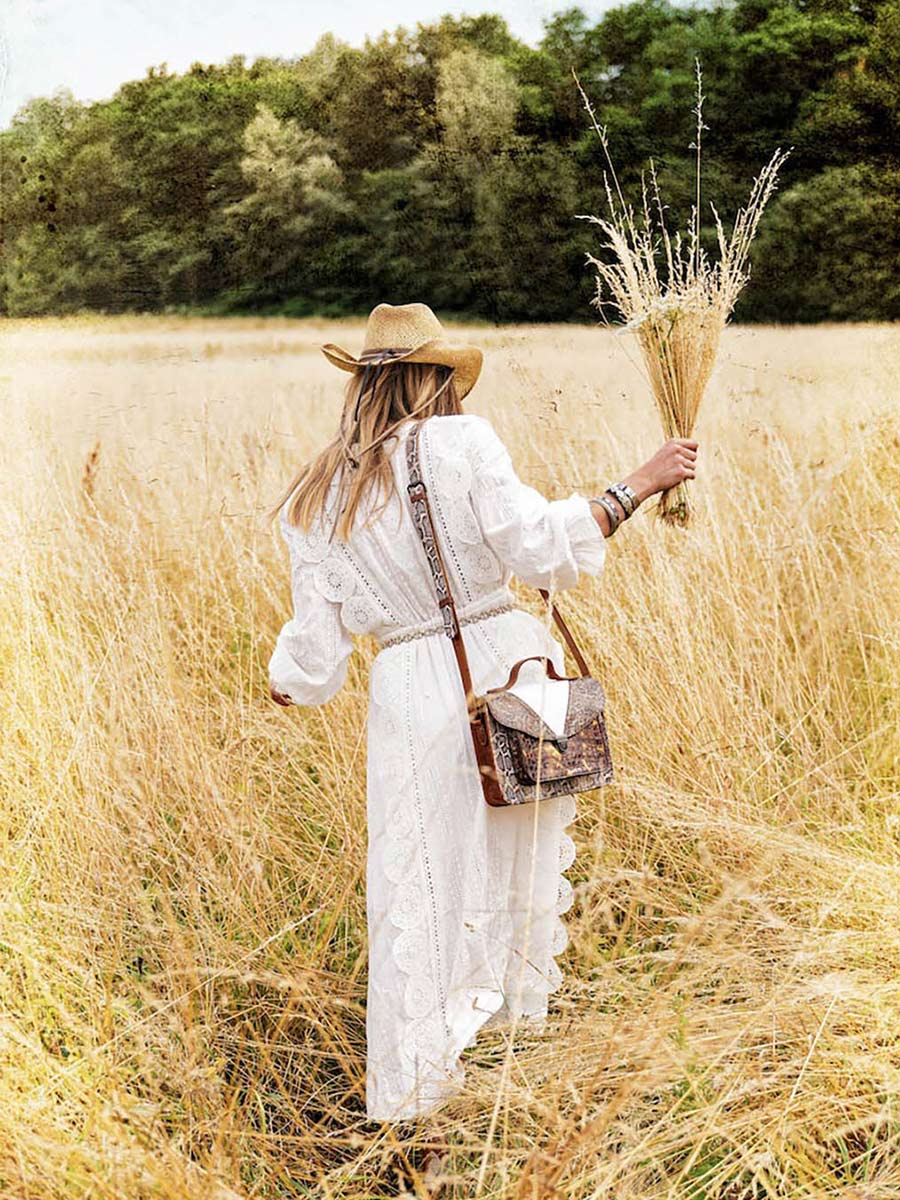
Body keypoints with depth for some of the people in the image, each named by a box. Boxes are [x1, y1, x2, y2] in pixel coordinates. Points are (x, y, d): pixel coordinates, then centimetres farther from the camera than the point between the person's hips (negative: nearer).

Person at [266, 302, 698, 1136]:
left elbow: (317, 637, 3)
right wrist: (637, 485, -8)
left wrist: (285, 682, 24)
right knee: (514, 847, 22)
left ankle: (410, 1082, 16)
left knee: (417, 886, 9)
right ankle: (513, 988, 40)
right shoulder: (459, 442, -8)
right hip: (508, 661, -1)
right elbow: (539, 547, -15)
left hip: (413, 692, 1)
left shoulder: (313, 500, 2)